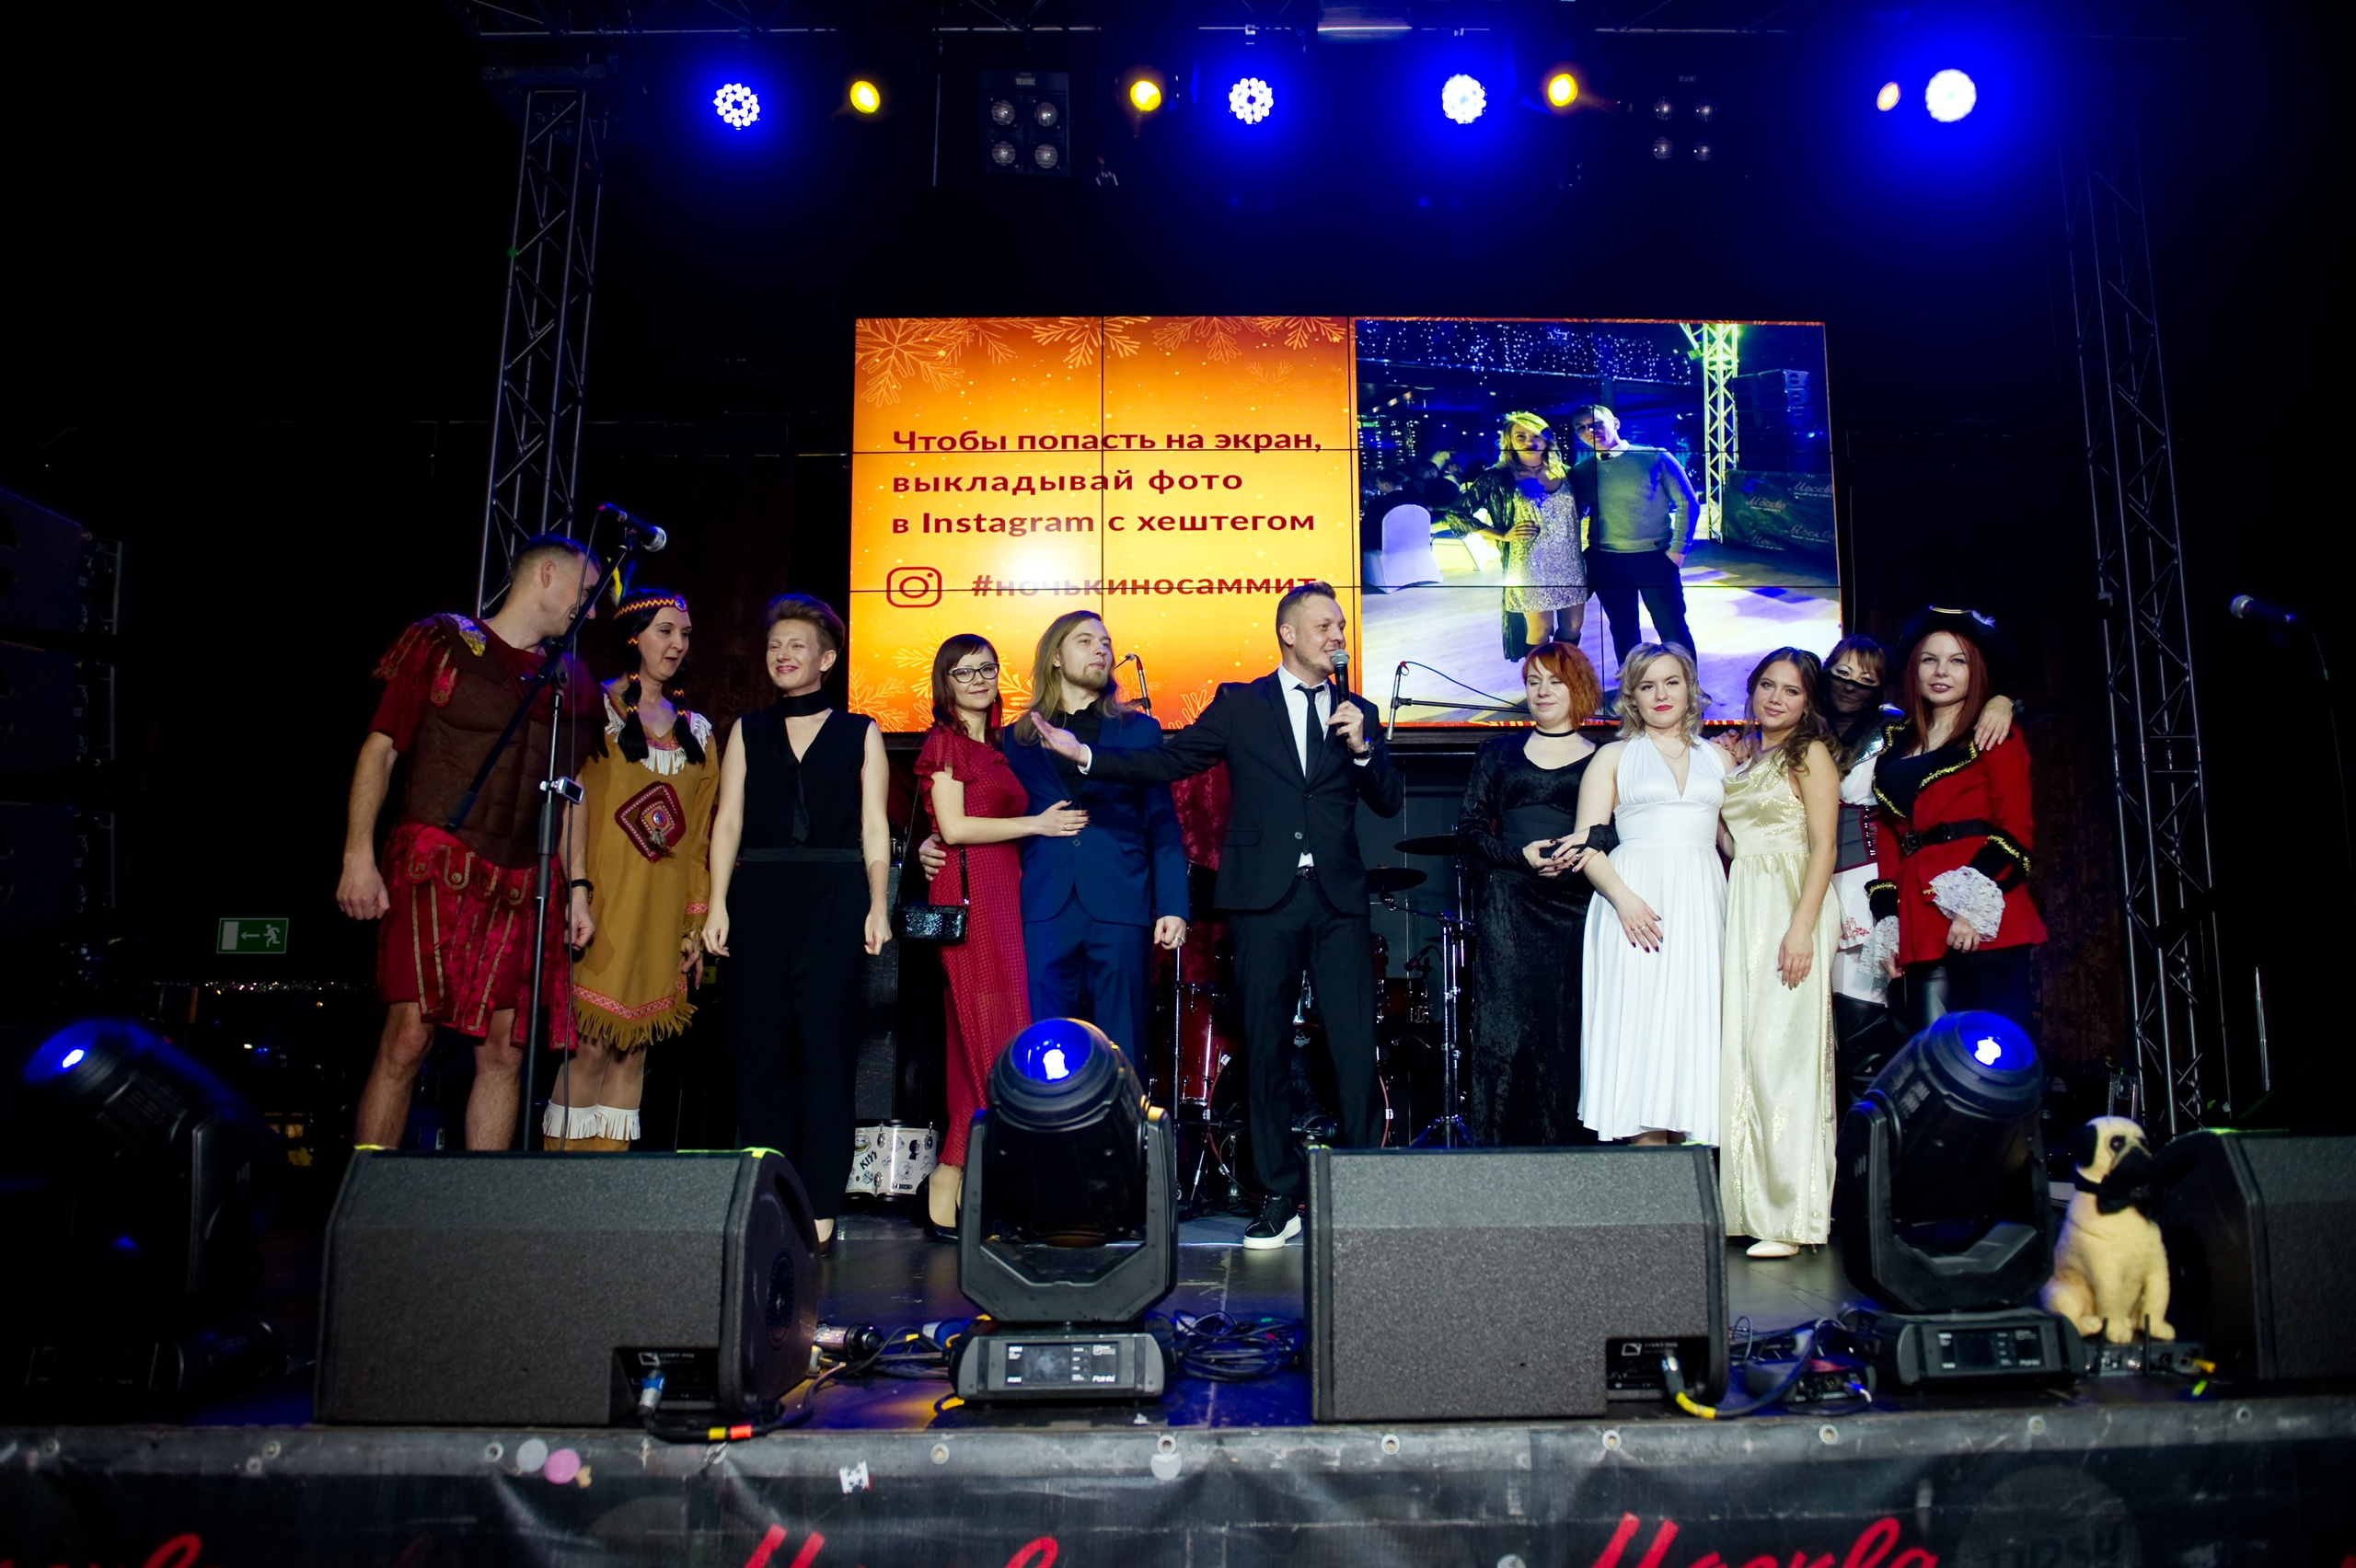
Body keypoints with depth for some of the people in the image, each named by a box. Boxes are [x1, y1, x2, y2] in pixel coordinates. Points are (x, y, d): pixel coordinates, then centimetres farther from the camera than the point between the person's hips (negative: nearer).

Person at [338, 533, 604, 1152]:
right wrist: (358, 857, -8)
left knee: (505, 1053, 1)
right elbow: (380, 750, 1)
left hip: (521, 889, 5)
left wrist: (577, 889, 14)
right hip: (434, 868, -4)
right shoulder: (442, 642, 5)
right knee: (407, 1040, -12)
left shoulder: (570, 680, 18)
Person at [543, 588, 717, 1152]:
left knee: (635, 1047, 4)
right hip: (602, 901, -4)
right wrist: (574, 895, -13)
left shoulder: (696, 730, 16)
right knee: (593, 1043, -9)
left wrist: (696, 922, 10)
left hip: (662, 909, 4)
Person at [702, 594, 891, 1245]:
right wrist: (718, 905, 1)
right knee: (758, 1046, 0)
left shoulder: (859, 733, 11)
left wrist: (877, 907, -4)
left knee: (825, 1047, -5)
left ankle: (818, 1204, 0)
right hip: (758, 899, 2)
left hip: (834, 903, -2)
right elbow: (727, 821, 10)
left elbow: (874, 830, 6)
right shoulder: (747, 731, 16)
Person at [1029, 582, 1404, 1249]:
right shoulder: (1240, 704, 9)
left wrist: (1362, 747, -8)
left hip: (1339, 900, 1)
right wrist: (1084, 754, -7)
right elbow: (1167, 762, 3)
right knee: (1267, 1052, 3)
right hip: (1265, 899, -1)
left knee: (1355, 1050, -3)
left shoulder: (1357, 713, 15)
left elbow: (1390, 802, 10)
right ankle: (1280, 1198, 14)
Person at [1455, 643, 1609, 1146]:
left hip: (1577, 910, 0)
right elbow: (1469, 828, 10)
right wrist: (1521, 854, -7)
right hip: (1508, 911, 1)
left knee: (1571, 1032, -3)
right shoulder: (1499, 752, 15)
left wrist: (1592, 838, -16)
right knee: (1505, 1033, -6)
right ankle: (1500, 1147, -1)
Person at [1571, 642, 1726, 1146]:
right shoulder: (1613, 757, 9)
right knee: (1641, 1026, -8)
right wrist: (1622, 896, -15)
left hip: (1701, 904, 3)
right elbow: (1588, 845, 0)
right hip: (1637, 904, -3)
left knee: (1695, 1024, -2)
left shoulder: (1718, 758, 17)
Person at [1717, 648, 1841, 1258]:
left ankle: (1789, 1216, -5)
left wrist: (1802, 927, -18)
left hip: (1789, 910, -7)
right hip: (1740, 910, 7)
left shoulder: (1811, 755, 0)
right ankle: (1747, 1207, 8)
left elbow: (1824, 847, -10)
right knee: (1738, 1048, 3)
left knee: (1780, 1051, -10)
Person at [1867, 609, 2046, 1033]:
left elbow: (2016, 827, -2)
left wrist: (1976, 903, -15)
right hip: (1920, 924, 5)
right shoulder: (1896, 745, 21)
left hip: (1987, 922, -4)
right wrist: (1887, 925, 9)